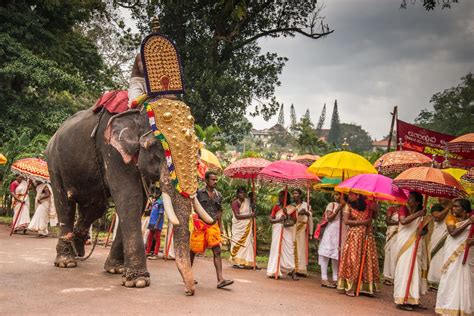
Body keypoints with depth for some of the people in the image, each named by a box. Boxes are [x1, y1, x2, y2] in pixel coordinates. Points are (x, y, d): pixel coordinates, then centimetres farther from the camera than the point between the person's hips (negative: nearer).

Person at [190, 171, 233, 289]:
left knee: (217, 251, -7)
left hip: (213, 225, 4)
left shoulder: (218, 195, 11)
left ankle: (220, 279, -11)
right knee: (193, 250, 7)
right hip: (200, 225, -4)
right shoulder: (199, 193, -3)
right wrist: (195, 219, -12)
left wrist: (220, 226, 16)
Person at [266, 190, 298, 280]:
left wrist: (287, 214, -16)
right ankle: (275, 271, 3)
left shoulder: (292, 208, 3)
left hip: (287, 232, -1)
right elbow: (271, 219, 3)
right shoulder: (276, 207, 7)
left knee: (288, 250, -5)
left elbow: (294, 220, -2)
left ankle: (291, 271, 0)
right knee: (276, 249, -1)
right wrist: (279, 220, -15)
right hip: (277, 231, 1)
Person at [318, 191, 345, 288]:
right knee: (326, 254, -5)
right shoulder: (331, 205, -1)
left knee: (337, 255, 7)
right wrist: (338, 209, -17)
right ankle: (324, 279, -4)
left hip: (340, 232, 5)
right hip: (331, 230, -5)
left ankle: (335, 279, 12)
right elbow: (328, 218, -12)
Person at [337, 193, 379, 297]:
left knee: (368, 261, 1)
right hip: (354, 236, -2)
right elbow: (346, 221, -12)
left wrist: (374, 210, -9)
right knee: (353, 261, -1)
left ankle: (366, 287, 9)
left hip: (367, 236, 2)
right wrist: (362, 222, -17)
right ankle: (350, 287, 6)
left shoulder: (368, 204, 0)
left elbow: (374, 217, 11)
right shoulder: (349, 206, -5)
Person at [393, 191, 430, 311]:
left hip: (416, 244, 6)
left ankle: (412, 299, 17)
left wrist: (423, 231, -8)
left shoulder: (420, 213, 8)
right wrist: (418, 214, -26)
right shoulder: (403, 209, -8)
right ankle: (401, 301, 0)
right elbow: (403, 221, -27)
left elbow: (425, 228, 15)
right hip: (405, 243, -6)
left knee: (415, 270, 9)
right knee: (404, 269, -5)